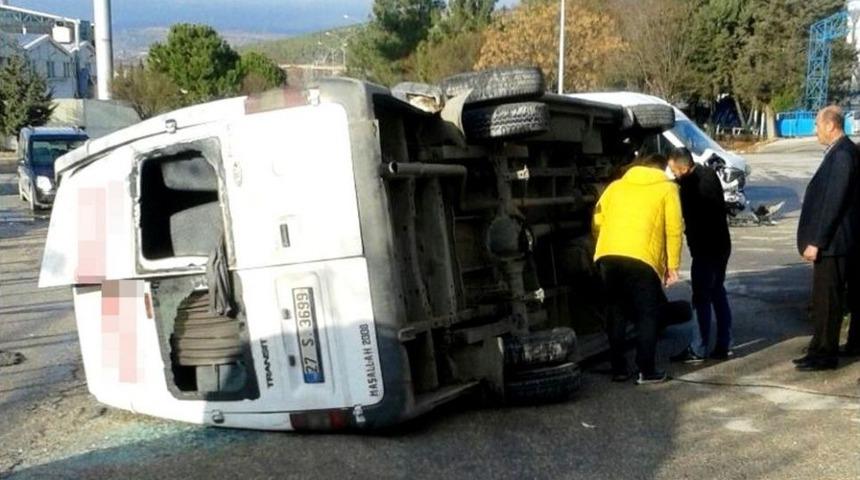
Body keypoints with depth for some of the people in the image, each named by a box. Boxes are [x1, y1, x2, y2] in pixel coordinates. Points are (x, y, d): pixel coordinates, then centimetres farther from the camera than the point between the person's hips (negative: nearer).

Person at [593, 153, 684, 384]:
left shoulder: (616, 185, 22)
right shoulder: (667, 188, 12)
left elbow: (597, 221, 17)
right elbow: (674, 229, 4)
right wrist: (673, 265, 9)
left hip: (607, 256, 4)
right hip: (642, 257, -4)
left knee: (616, 312, 16)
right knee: (648, 314, 10)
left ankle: (618, 368, 20)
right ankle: (647, 370, 10)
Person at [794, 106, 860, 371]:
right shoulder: (839, 152, 12)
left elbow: (834, 202, -22)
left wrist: (816, 242, -20)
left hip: (832, 243, -10)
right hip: (829, 242, 10)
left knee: (827, 300, -1)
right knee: (823, 300, 16)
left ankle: (824, 355, 7)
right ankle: (821, 350, 25)